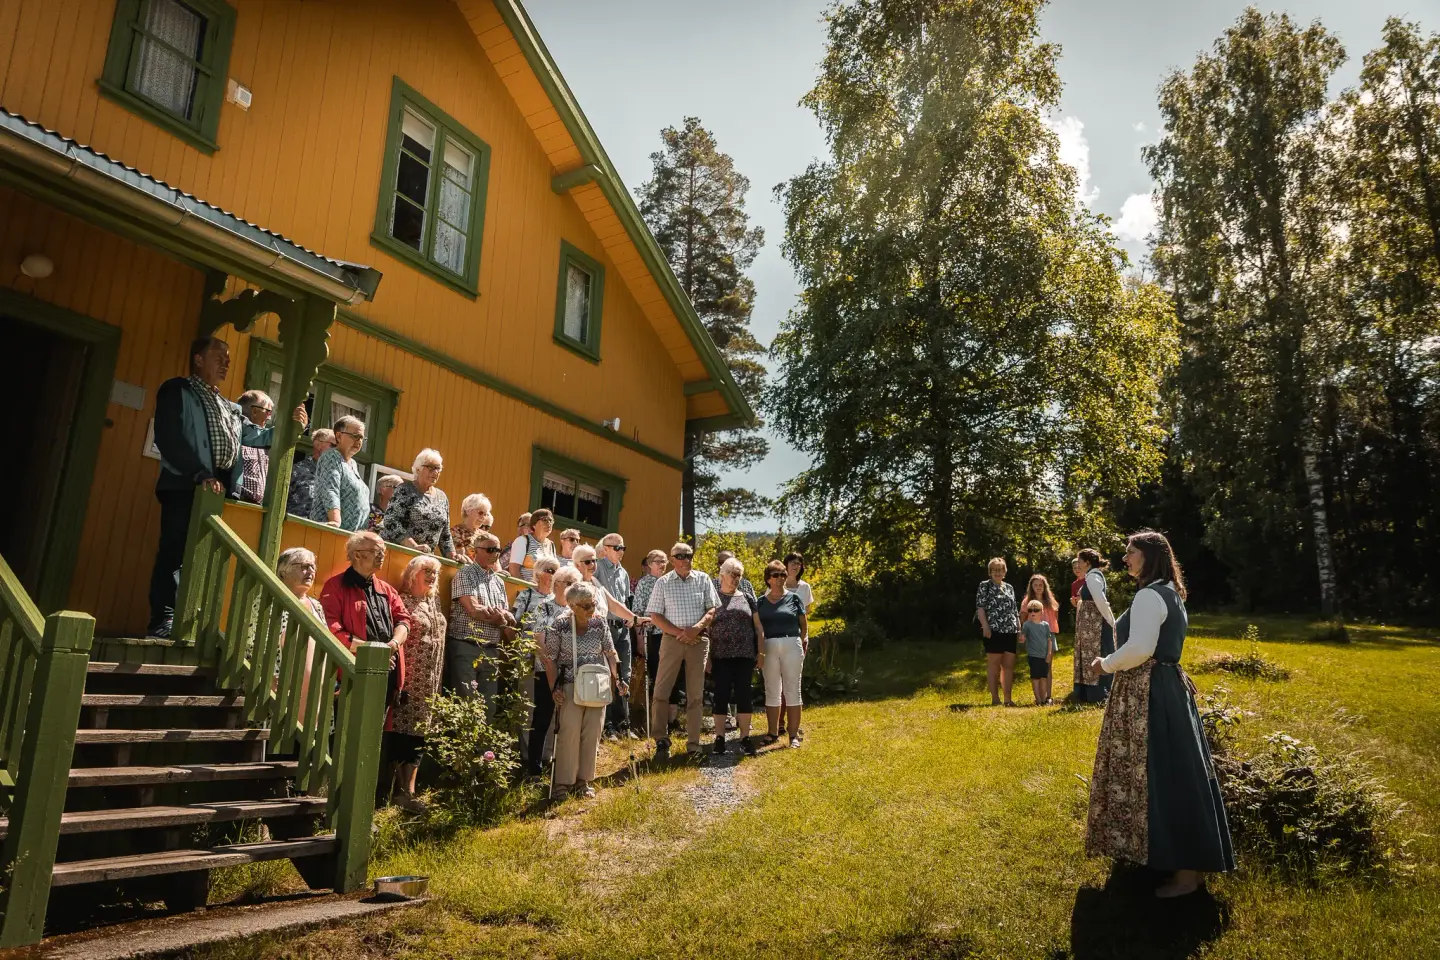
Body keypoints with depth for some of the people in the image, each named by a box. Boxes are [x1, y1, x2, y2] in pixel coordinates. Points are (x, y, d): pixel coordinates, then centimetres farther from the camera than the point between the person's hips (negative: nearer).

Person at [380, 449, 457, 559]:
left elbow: (445, 535, 17)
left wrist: (453, 559, 7)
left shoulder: (442, 497, 13)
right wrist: (414, 546, -23)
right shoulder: (405, 490, -3)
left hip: (425, 558, 4)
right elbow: (391, 522, -13)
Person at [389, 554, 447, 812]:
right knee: (402, 729, -2)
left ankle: (409, 790, 13)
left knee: (418, 732, 8)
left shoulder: (434, 602, 15)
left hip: (429, 679, 7)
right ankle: (402, 789, 7)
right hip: (409, 676, -7)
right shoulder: (402, 601, -7)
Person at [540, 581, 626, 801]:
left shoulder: (599, 622, -1)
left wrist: (617, 679, 1)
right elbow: (551, 659, -8)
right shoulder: (560, 624, -11)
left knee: (592, 734, 6)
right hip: (570, 687, -3)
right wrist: (554, 688, -13)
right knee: (569, 733, -6)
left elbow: (610, 653, 6)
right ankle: (562, 782, 7)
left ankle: (584, 780, 20)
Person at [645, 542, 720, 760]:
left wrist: (696, 628, -13)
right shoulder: (663, 583, 2)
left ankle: (693, 744, 15)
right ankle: (661, 741, 7)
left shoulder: (703, 580, 6)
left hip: (699, 641, 1)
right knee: (661, 691, -4)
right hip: (672, 640, -1)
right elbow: (655, 616, -1)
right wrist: (679, 632, -12)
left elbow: (712, 609, 4)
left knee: (696, 694, 7)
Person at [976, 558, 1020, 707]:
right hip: (994, 630, -5)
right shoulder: (985, 585, 2)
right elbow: (980, 607, -5)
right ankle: (995, 698, 3)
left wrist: (1020, 629, 13)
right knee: (993, 664, -1)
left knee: (1009, 665, 5)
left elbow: (1014, 611, 20)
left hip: (1010, 631, 5)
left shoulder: (1009, 587, 18)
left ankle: (1008, 698, 10)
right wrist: (985, 626, -15)